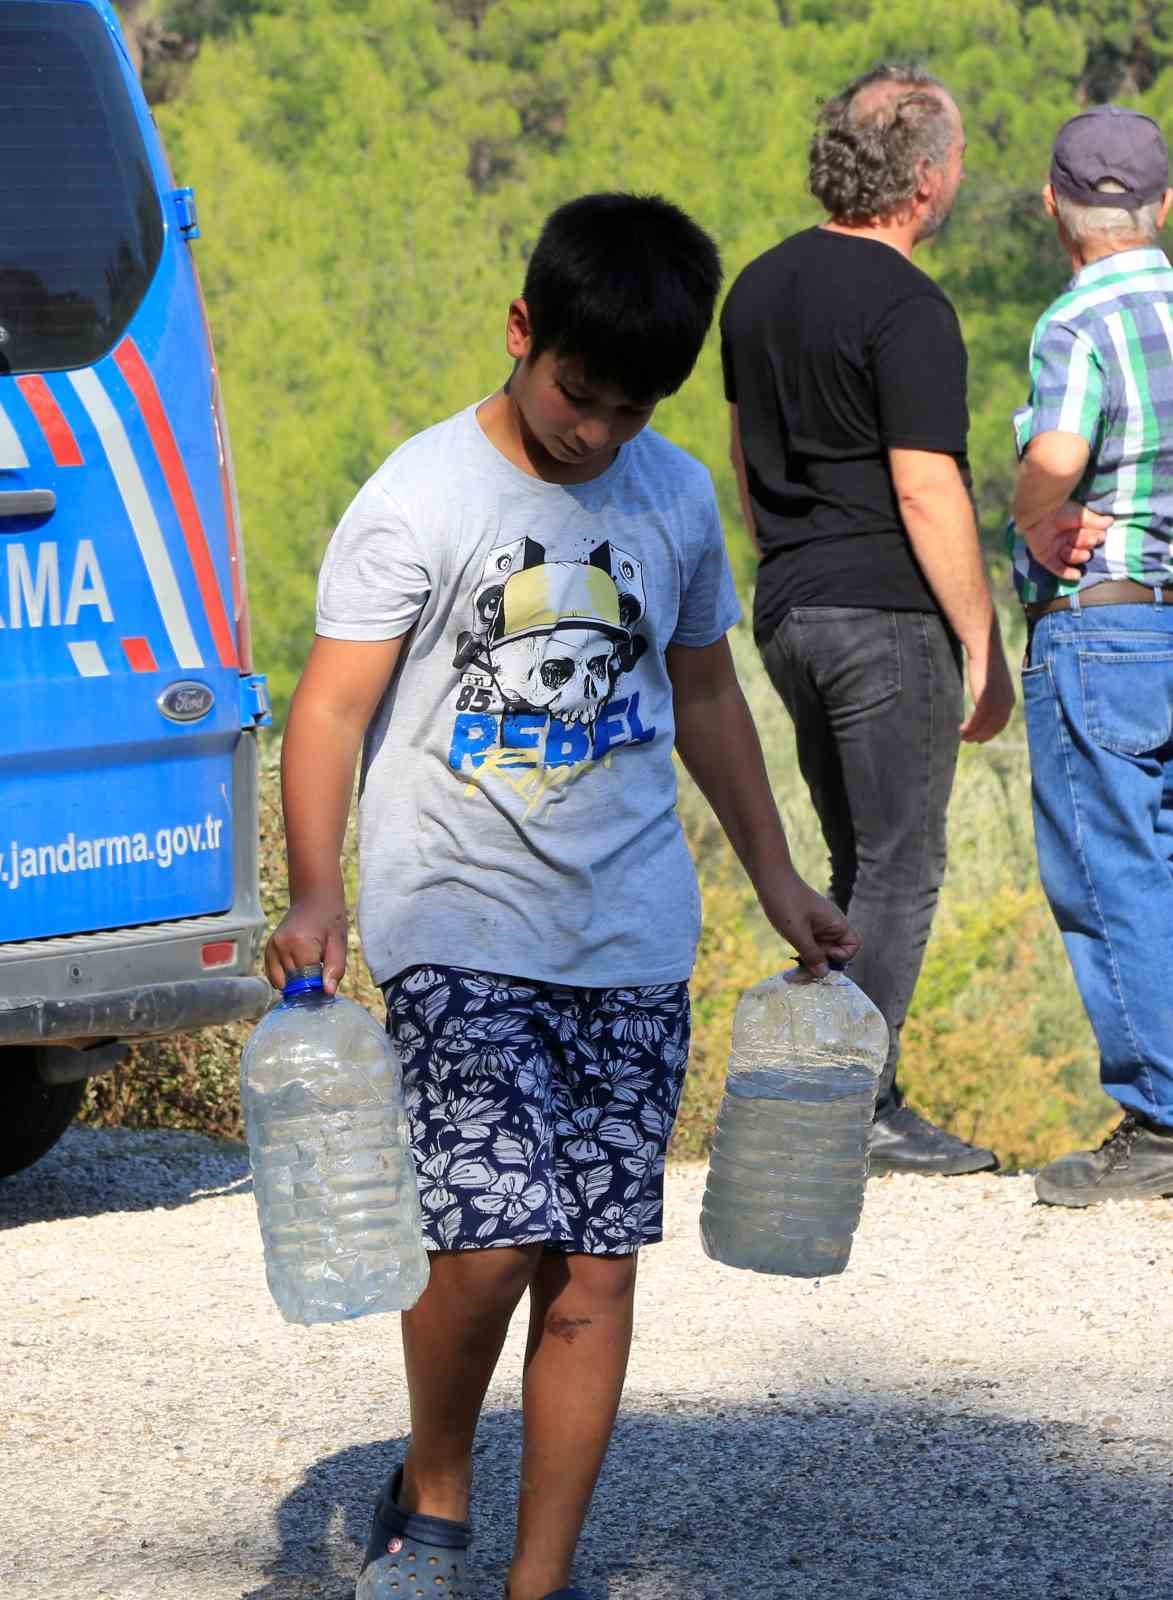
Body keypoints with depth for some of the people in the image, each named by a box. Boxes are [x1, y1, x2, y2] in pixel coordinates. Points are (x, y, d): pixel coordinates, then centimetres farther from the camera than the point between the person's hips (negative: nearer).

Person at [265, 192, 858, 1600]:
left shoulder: (676, 498, 8)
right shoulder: (420, 502, -7)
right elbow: (333, 703, -8)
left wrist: (776, 879, 23)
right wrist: (314, 888, -20)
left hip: (633, 945, 5)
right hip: (459, 934, -4)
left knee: (595, 1267, 1)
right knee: (494, 1239, -17)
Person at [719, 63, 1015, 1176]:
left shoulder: (760, 288, 11)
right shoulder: (906, 309, -15)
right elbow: (926, 492, -17)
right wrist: (987, 652, -12)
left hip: (789, 612, 8)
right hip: (888, 618, -8)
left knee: (858, 864, 15)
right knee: (901, 870, -3)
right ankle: (862, 1115, -4)